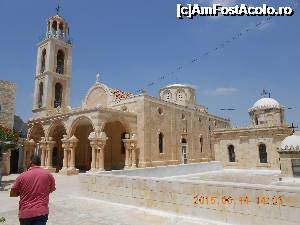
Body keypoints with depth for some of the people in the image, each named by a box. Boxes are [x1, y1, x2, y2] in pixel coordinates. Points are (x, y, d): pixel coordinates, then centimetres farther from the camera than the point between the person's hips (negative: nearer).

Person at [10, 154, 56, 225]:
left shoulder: (22, 176, -6)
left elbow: (12, 194, 6)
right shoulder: (48, 174, -4)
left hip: (25, 213, 2)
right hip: (41, 211, -1)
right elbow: (52, 189, 11)